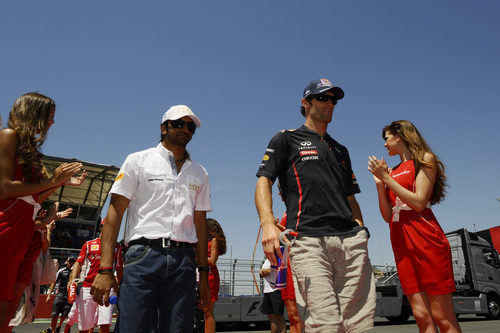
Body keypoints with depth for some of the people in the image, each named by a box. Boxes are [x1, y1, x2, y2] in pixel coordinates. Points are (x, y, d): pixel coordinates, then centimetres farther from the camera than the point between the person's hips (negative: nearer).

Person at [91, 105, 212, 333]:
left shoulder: (199, 173, 17)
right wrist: (105, 269, -9)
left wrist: (203, 273, 12)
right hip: (144, 255, -3)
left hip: (184, 261, 3)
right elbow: (115, 212, 0)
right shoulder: (138, 161, 7)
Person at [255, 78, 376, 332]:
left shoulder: (340, 150, 29)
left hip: (350, 240, 5)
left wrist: (361, 234, 13)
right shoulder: (286, 139, 13)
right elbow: (264, 182, 1)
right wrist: (268, 224, -16)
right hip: (308, 241, -5)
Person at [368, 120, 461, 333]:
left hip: (425, 238, -5)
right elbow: (388, 216, 12)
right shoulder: (392, 172, 18)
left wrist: (387, 178, -9)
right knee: (421, 315, 3)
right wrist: (379, 183, 3)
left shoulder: (425, 159, 5)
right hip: (400, 242, 5)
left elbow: (419, 202, -10)